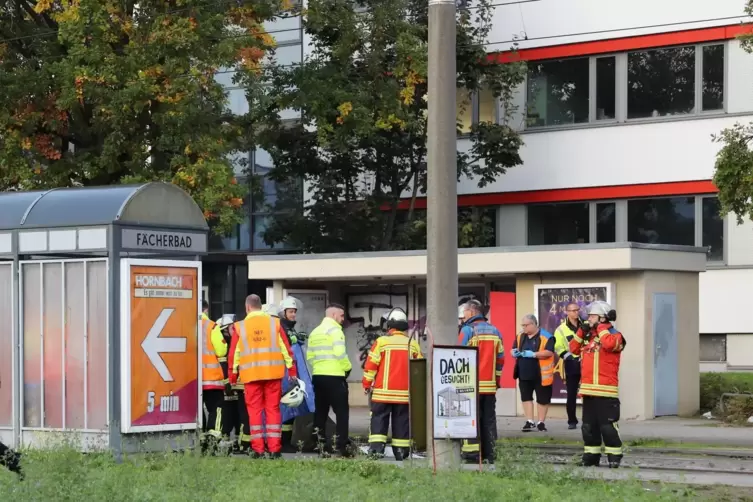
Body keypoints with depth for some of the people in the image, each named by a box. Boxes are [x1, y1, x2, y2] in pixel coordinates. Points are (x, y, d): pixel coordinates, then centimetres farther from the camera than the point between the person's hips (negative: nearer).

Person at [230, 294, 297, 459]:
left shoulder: (240, 327, 1)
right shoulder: (275, 323, 3)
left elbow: (235, 354, 4)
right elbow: (286, 348, 2)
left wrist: (233, 376, 12)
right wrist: (291, 370, 8)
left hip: (251, 374, -1)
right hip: (273, 373, 1)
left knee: (255, 410, 4)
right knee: (273, 409, 5)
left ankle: (257, 448, 2)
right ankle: (275, 448, 1)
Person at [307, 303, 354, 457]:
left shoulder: (315, 332, 16)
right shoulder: (335, 330, -8)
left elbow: (310, 356, 12)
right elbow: (340, 353, -17)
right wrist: (348, 367, -3)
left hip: (317, 375, 7)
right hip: (334, 376, -7)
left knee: (321, 412, 10)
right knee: (341, 411, -2)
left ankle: (321, 445, 9)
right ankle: (342, 446, -7)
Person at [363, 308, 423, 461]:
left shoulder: (382, 342, -6)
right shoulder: (413, 345, 5)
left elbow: (371, 365, -6)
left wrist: (367, 384, 5)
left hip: (383, 392, -2)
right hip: (404, 394, 3)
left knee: (379, 419, 3)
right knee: (401, 422, 8)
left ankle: (376, 447, -10)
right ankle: (401, 451, 8)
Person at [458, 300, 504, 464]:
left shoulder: (468, 330, -8)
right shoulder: (494, 331, 12)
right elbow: (500, 358, 14)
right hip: (490, 385, 6)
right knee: (489, 419, 8)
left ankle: (472, 453, -6)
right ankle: (489, 454, 9)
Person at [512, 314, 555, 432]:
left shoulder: (546, 337, -10)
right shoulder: (520, 336, 10)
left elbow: (549, 352, -20)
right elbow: (514, 350, 17)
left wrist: (533, 354, -28)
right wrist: (514, 353, -8)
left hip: (541, 374, -5)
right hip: (524, 374, 5)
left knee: (542, 398, 4)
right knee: (526, 397, 6)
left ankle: (541, 422, 14)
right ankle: (530, 421, 13)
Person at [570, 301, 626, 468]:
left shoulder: (614, 335, -6)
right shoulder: (588, 336, 17)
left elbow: (610, 344, -28)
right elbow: (574, 349, 19)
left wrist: (601, 328, -15)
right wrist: (581, 333, 7)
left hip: (605, 391, -8)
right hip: (588, 389, 8)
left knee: (608, 426, -8)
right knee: (588, 425, 12)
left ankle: (614, 456, -2)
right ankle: (591, 454, 19)